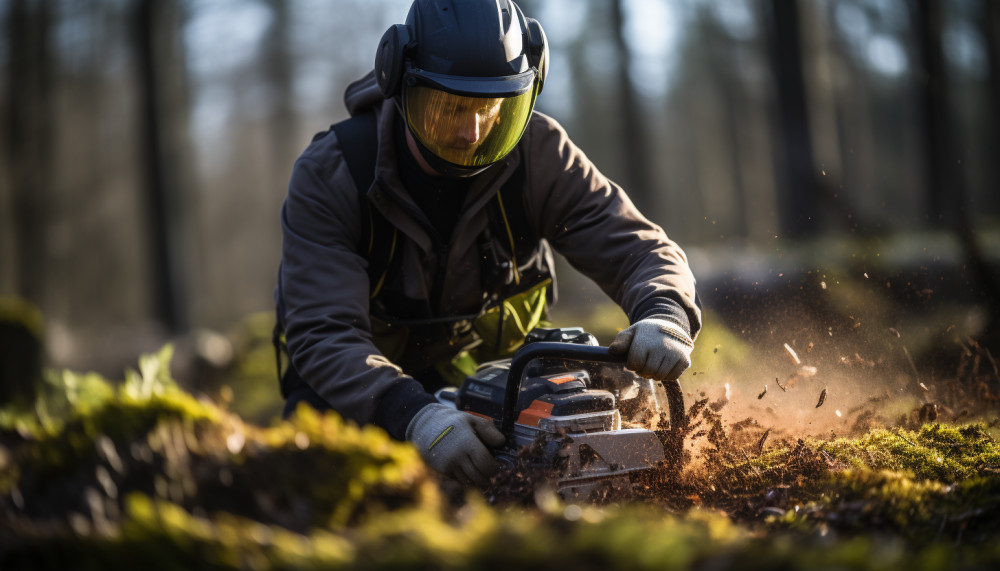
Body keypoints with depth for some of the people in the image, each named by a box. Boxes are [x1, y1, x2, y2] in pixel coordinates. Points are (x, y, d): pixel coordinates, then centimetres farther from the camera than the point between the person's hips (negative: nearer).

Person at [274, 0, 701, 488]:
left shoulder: (537, 153, -19)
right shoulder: (329, 177, -26)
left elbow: (637, 247, -20)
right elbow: (324, 334, -34)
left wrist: (665, 317, -46)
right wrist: (415, 416, -53)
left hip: (486, 375, 2)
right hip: (368, 388, -2)